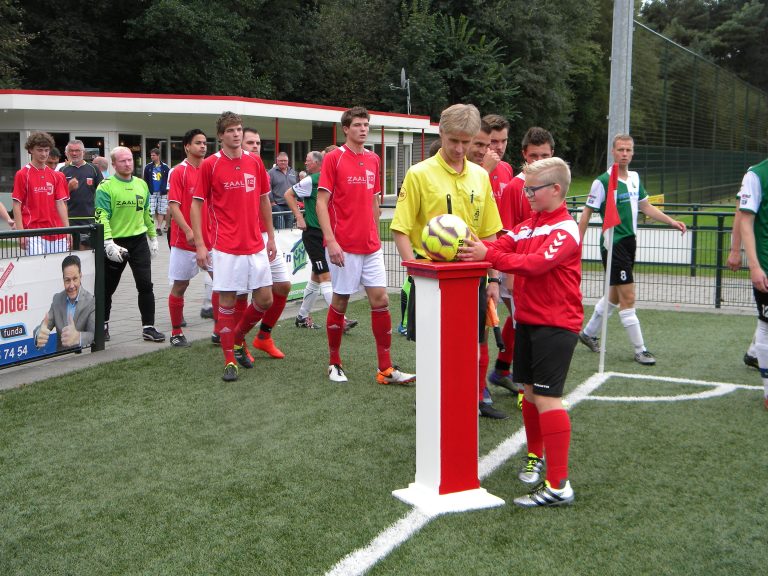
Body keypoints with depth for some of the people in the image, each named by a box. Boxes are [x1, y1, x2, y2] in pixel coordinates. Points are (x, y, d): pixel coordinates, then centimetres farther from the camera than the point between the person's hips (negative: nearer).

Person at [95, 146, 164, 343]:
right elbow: (102, 217, -16)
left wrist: (153, 237, 18)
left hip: (139, 240, 4)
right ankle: (103, 325, 28)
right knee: (108, 287, 9)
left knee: (145, 285, -3)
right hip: (115, 242, -3)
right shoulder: (106, 187, -9)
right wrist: (108, 243, -26)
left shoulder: (141, 184, 8)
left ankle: (148, 328, 4)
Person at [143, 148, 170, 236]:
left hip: (162, 193, 0)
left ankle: (159, 228, 11)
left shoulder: (165, 167, 2)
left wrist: (167, 190, 2)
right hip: (151, 192, 0)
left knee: (161, 211, 4)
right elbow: (145, 180, 8)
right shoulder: (148, 167, 3)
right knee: (150, 211, -4)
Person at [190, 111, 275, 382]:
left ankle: (238, 338, 31)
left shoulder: (255, 161, 7)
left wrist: (270, 237, 13)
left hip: (256, 246, 4)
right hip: (226, 247, -4)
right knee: (227, 302, -1)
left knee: (265, 300, 5)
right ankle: (230, 360, 11)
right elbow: (196, 205, -2)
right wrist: (199, 244, -9)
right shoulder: (209, 165, -4)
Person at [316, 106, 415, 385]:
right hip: (343, 246, -5)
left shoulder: (374, 160, 11)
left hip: (371, 246, 5)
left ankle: (386, 369, 6)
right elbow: (321, 203, -10)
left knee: (380, 300, 0)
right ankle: (334, 363, 21)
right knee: (340, 301, 4)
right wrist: (331, 241, -18)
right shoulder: (333, 158, -6)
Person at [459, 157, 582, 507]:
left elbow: (534, 264, -26)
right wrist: (472, 249, -17)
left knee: (546, 398, -11)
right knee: (530, 391, 16)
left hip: (555, 325, -8)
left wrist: (487, 255, -29)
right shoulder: (528, 225, 12)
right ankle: (535, 456, 37)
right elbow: (502, 246, 1)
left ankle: (558, 485, -8)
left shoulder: (565, 230, -13)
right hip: (528, 320, 8)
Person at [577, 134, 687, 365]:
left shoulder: (635, 178, 9)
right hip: (613, 244, -8)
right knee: (628, 297, -7)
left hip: (629, 242, 8)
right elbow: (587, 213, -10)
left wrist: (671, 221, 9)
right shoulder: (602, 182, -13)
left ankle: (588, 333, 33)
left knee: (615, 295, 16)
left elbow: (646, 206, 18)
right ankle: (640, 350, 0)